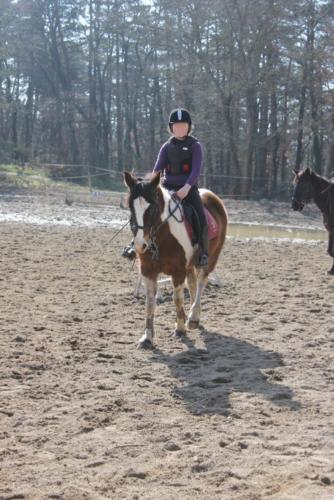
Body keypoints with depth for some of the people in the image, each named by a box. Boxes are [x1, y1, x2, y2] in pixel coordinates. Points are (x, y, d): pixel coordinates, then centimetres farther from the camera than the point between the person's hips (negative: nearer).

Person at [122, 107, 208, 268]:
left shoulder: (195, 146, -1)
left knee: (201, 219, -21)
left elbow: (196, 170, -12)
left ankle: (203, 254, -10)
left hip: (188, 189, -3)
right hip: (168, 188, 3)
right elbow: (158, 168, 2)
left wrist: (187, 187, -28)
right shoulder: (166, 147, 9)